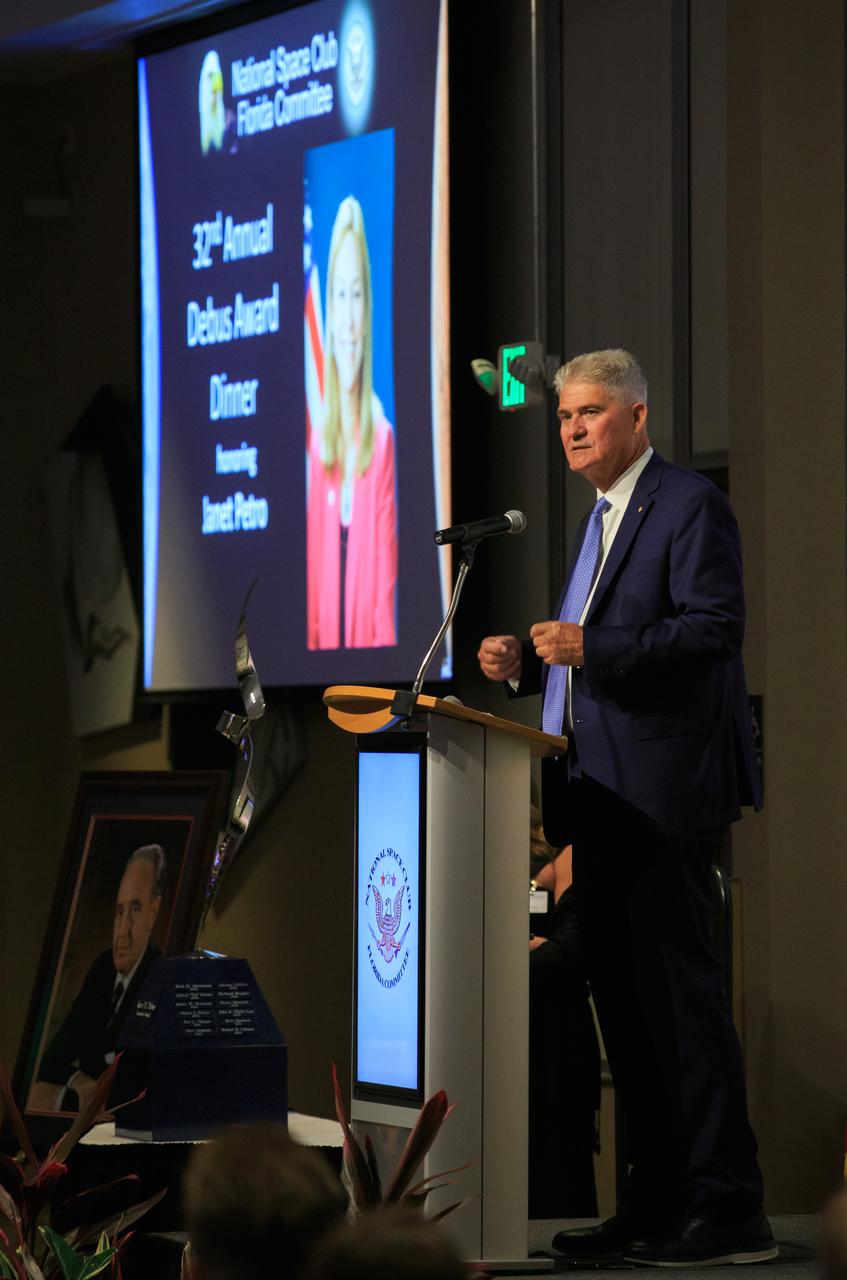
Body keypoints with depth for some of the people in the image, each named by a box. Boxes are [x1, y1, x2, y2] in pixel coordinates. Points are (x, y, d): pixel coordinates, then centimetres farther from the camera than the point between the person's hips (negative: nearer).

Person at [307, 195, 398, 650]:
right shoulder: (316, 443, 8)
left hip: (369, 653, -3)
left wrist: (383, 643, -13)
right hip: (321, 657, 3)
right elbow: (309, 573, 9)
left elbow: (387, 578, -5)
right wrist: (311, 644, 1)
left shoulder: (383, 440, -4)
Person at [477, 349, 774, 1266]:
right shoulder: (602, 517, 21)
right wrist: (528, 663, 9)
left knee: (677, 990, -10)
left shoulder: (690, 506, -7)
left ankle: (729, 1212, -8)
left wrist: (591, 647, -26)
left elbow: (715, 626, -19)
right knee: (621, 998, 10)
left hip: (663, 792, -10)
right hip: (603, 794, 10)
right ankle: (653, 1203, 15)